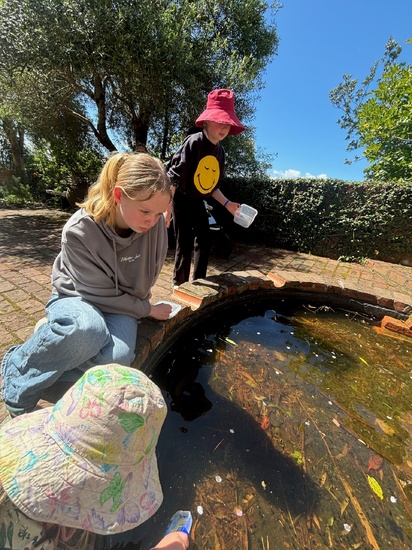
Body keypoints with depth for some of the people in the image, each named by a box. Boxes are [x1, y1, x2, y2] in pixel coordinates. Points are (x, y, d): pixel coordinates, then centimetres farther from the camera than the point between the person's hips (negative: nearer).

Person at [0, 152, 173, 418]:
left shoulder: (156, 223, -16)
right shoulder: (80, 231, -25)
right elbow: (101, 294, -19)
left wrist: (141, 304, -1)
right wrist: (147, 309, -12)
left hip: (124, 304, 3)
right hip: (79, 298, -2)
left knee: (116, 358, -28)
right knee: (88, 330, -38)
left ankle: (53, 339, -3)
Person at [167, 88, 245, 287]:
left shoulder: (220, 151, 4)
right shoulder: (194, 142, -18)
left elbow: (212, 185, 12)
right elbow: (174, 177, -22)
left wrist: (227, 204, 5)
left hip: (198, 202, 8)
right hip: (181, 199, -7)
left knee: (204, 242, 9)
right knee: (185, 245, -6)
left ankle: (198, 283, 26)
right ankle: (179, 285, 15)